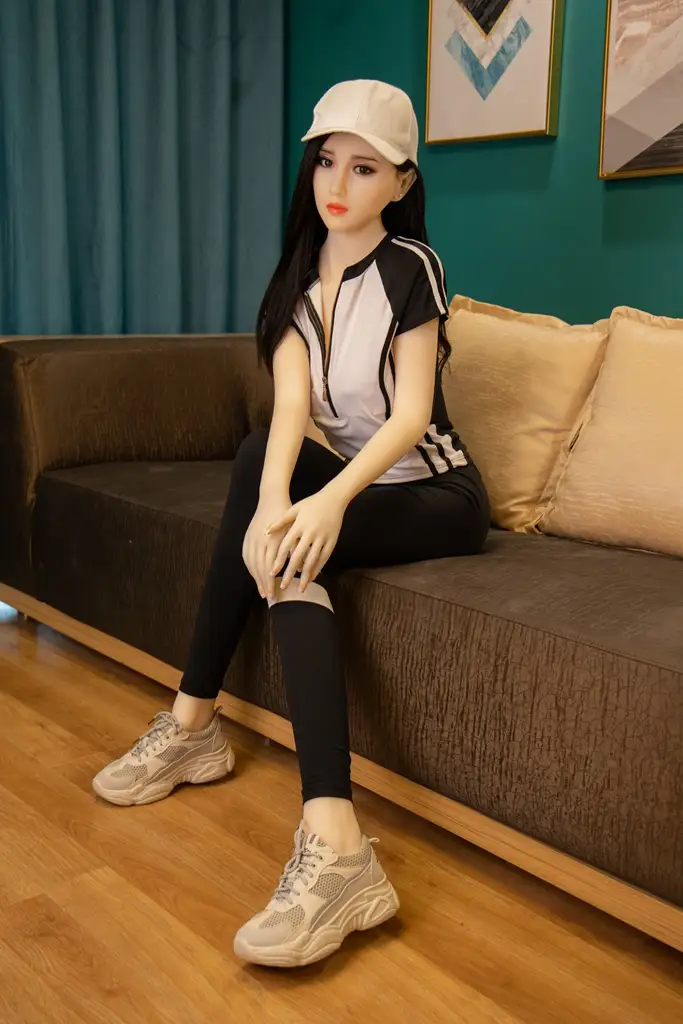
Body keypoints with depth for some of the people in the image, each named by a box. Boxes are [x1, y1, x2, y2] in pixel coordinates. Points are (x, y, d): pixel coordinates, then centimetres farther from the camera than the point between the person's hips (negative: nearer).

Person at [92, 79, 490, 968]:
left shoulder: (411, 265, -11)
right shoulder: (299, 277, 3)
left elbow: (412, 412, -20)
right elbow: (292, 404, -13)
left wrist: (327, 501, -38)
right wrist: (274, 503, -34)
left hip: (435, 496, -6)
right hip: (352, 483, 6)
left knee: (292, 554, -32)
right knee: (257, 459, -23)